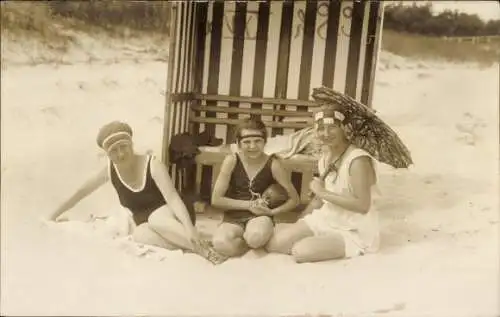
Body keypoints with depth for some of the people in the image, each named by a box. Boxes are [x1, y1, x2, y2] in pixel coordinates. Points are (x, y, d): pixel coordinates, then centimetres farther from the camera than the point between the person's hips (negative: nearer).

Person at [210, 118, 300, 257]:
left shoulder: (273, 164, -7)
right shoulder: (231, 161, -7)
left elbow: (294, 199, 2)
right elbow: (216, 200, -7)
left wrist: (272, 211, -14)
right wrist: (249, 205, -12)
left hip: (260, 217, -1)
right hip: (234, 217, 1)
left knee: (256, 237, -38)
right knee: (220, 243, -33)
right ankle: (256, 243, -4)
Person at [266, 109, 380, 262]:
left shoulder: (358, 160, -23)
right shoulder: (325, 156, 3)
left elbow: (363, 206, -29)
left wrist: (324, 193, -25)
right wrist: (300, 223, 5)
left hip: (354, 232, -7)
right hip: (326, 219, 7)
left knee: (301, 251, -26)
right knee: (274, 243, -8)